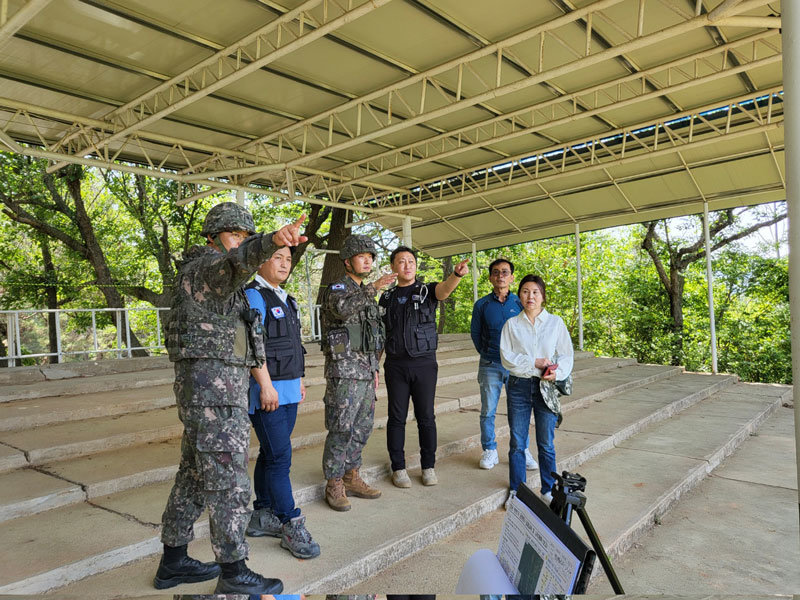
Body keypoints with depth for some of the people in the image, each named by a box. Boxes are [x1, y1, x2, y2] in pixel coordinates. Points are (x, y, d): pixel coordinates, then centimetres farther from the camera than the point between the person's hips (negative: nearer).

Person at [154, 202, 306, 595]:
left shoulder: (216, 280, 22)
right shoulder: (207, 265, -10)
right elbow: (238, 260, -35)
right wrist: (273, 240, -54)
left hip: (214, 387, 10)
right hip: (213, 389, -10)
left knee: (194, 476, 16)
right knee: (228, 480, -4)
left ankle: (173, 562, 27)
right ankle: (234, 575, 6)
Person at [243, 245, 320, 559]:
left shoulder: (286, 300, 18)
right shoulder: (253, 295, -10)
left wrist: (298, 380, 21)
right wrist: (266, 385, -22)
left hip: (288, 390, 9)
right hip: (266, 389, -9)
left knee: (271, 454, 13)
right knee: (279, 456, -7)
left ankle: (262, 517, 23)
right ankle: (291, 526, 0)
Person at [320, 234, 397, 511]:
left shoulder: (365, 295, 18)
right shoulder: (337, 288, -7)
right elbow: (342, 309, -32)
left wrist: (374, 368, 19)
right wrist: (372, 288, -38)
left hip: (365, 370, 8)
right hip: (344, 369, -8)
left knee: (362, 427, 12)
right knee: (341, 429, -4)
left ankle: (351, 478, 24)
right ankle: (334, 485, 7)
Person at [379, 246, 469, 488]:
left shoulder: (427, 291, 1)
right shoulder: (386, 298, 9)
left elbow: (445, 288, -23)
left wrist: (457, 273, -45)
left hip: (424, 364, -1)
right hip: (396, 365, 2)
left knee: (426, 417, 5)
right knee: (396, 418, 6)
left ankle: (428, 466, 19)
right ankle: (398, 467, 18)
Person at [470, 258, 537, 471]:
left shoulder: (520, 302, 3)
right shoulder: (481, 305, 1)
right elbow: (475, 333, 10)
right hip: (490, 366, 0)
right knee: (488, 411, 5)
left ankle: (522, 451, 20)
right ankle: (489, 451, 19)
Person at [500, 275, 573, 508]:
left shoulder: (555, 322, 3)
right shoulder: (511, 324, 3)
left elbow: (566, 354, 2)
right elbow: (506, 357, -5)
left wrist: (557, 373, -16)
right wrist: (535, 363, -16)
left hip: (546, 387, 0)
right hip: (519, 386, 0)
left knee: (546, 444, 7)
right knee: (517, 443, 8)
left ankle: (548, 490, 24)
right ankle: (516, 490, 22)